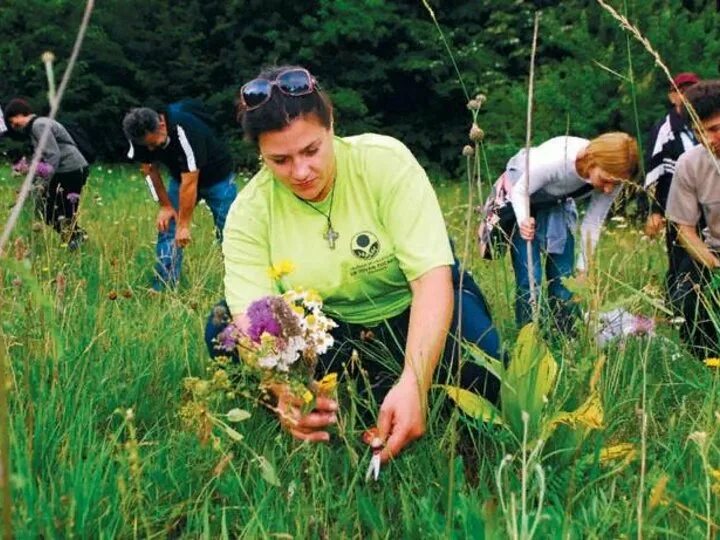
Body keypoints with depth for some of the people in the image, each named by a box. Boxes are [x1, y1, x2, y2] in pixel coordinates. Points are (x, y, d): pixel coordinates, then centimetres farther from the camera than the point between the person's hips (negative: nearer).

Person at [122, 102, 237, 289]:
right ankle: (162, 289, -2)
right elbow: (149, 168, -3)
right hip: (180, 177, 5)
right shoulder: (140, 135, -20)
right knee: (166, 227, -6)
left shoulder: (185, 131, -39)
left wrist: (183, 225, -29)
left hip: (218, 177, -5)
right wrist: (165, 205, -7)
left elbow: (189, 182, -34)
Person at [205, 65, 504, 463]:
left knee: (479, 375, -32)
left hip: (412, 316, -1)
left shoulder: (385, 161, -24)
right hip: (328, 333, 2)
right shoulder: (249, 212, -18)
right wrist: (284, 389, -49)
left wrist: (413, 384, -45)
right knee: (223, 332, -22)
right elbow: (251, 317, -26)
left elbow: (433, 276, -29)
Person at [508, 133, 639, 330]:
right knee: (530, 277, -13)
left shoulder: (611, 176, -26)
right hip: (522, 191, -4)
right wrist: (524, 221, -44)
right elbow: (520, 191, -25)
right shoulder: (555, 159, -42)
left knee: (563, 275, 1)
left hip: (557, 203, 4)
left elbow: (593, 224, -12)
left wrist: (583, 269, -9)